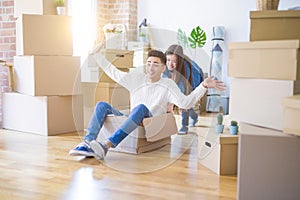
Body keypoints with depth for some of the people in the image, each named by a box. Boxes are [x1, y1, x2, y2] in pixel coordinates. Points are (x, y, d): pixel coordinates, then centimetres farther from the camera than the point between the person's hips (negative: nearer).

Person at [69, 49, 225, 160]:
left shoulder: (168, 85, 3)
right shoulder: (136, 77, 14)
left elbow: (185, 102, -10)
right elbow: (114, 73, 24)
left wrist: (203, 86, -22)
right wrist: (96, 54, 26)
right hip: (130, 122, 5)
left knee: (141, 107, -36)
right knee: (102, 105, -11)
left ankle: (107, 146, -49)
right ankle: (87, 143, -31)